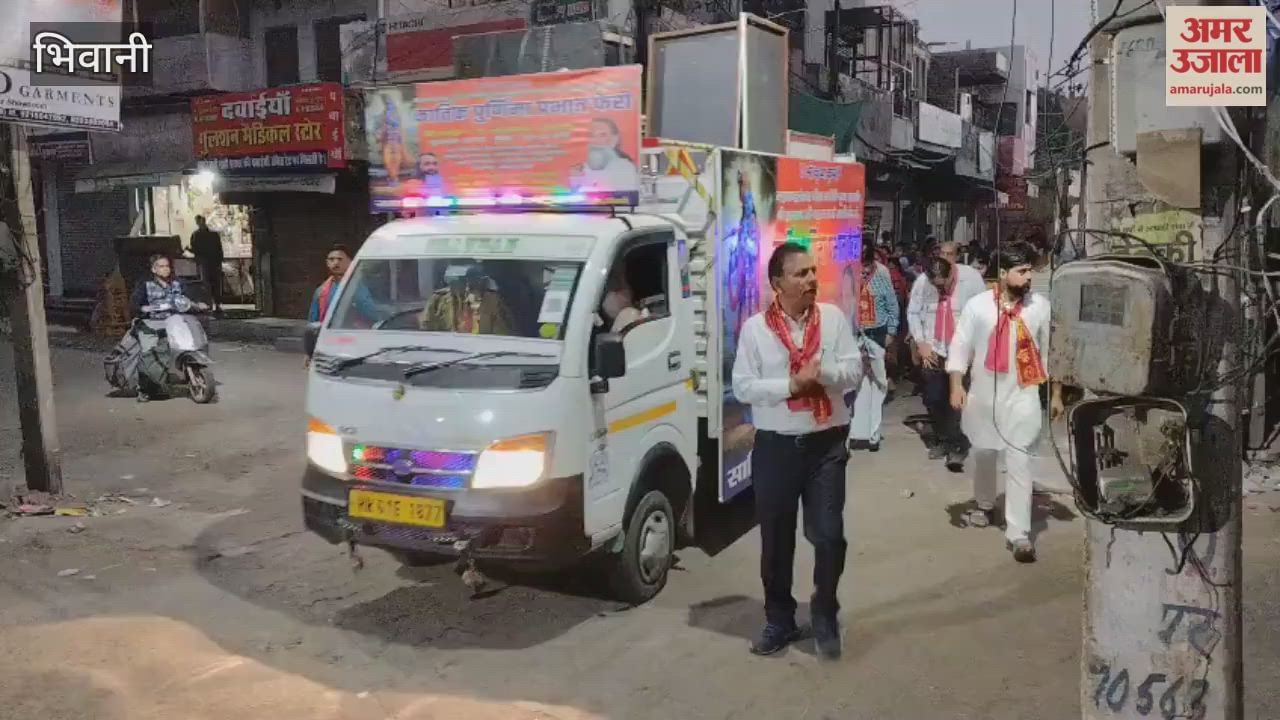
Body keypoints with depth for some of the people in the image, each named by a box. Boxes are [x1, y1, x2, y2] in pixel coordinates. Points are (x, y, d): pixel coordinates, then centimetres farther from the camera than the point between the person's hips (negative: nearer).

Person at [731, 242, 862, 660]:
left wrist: (822, 371, -21)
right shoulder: (756, 328, -4)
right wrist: (791, 384, -16)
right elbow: (742, 387, -6)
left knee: (829, 535, 2)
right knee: (776, 540, 10)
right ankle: (779, 621, 27)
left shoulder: (833, 318, 1)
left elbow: (853, 371, -3)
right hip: (775, 446, 0)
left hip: (826, 444, 1)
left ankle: (825, 617, 24)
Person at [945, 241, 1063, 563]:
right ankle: (985, 504, 44)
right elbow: (960, 347, -2)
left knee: (1019, 462, -8)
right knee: (983, 454, 19)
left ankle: (1019, 533, -6)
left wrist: (1057, 393, 7)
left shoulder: (1041, 305, -3)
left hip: (1021, 396, -1)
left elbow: (1051, 350, 5)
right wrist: (956, 385, -13)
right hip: (983, 394, 1)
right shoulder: (977, 305, -6)